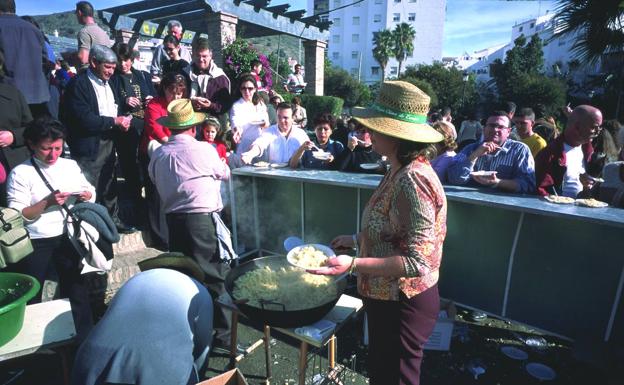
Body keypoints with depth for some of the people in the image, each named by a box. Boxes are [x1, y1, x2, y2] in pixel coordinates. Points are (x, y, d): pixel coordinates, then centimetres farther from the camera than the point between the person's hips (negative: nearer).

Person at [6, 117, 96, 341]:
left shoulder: (71, 165, 6)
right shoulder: (20, 174, -6)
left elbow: (91, 192, 13)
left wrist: (86, 195, -9)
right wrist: (47, 202, -21)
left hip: (68, 237, 3)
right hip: (35, 242, -3)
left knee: (76, 289, 11)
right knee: (30, 297, 9)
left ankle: (84, 339, 24)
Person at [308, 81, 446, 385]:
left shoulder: (411, 180, -28)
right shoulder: (400, 171, 2)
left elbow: (418, 262, -28)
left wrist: (353, 264, -33)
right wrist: (357, 240, 12)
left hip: (403, 305, -9)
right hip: (388, 298, 9)